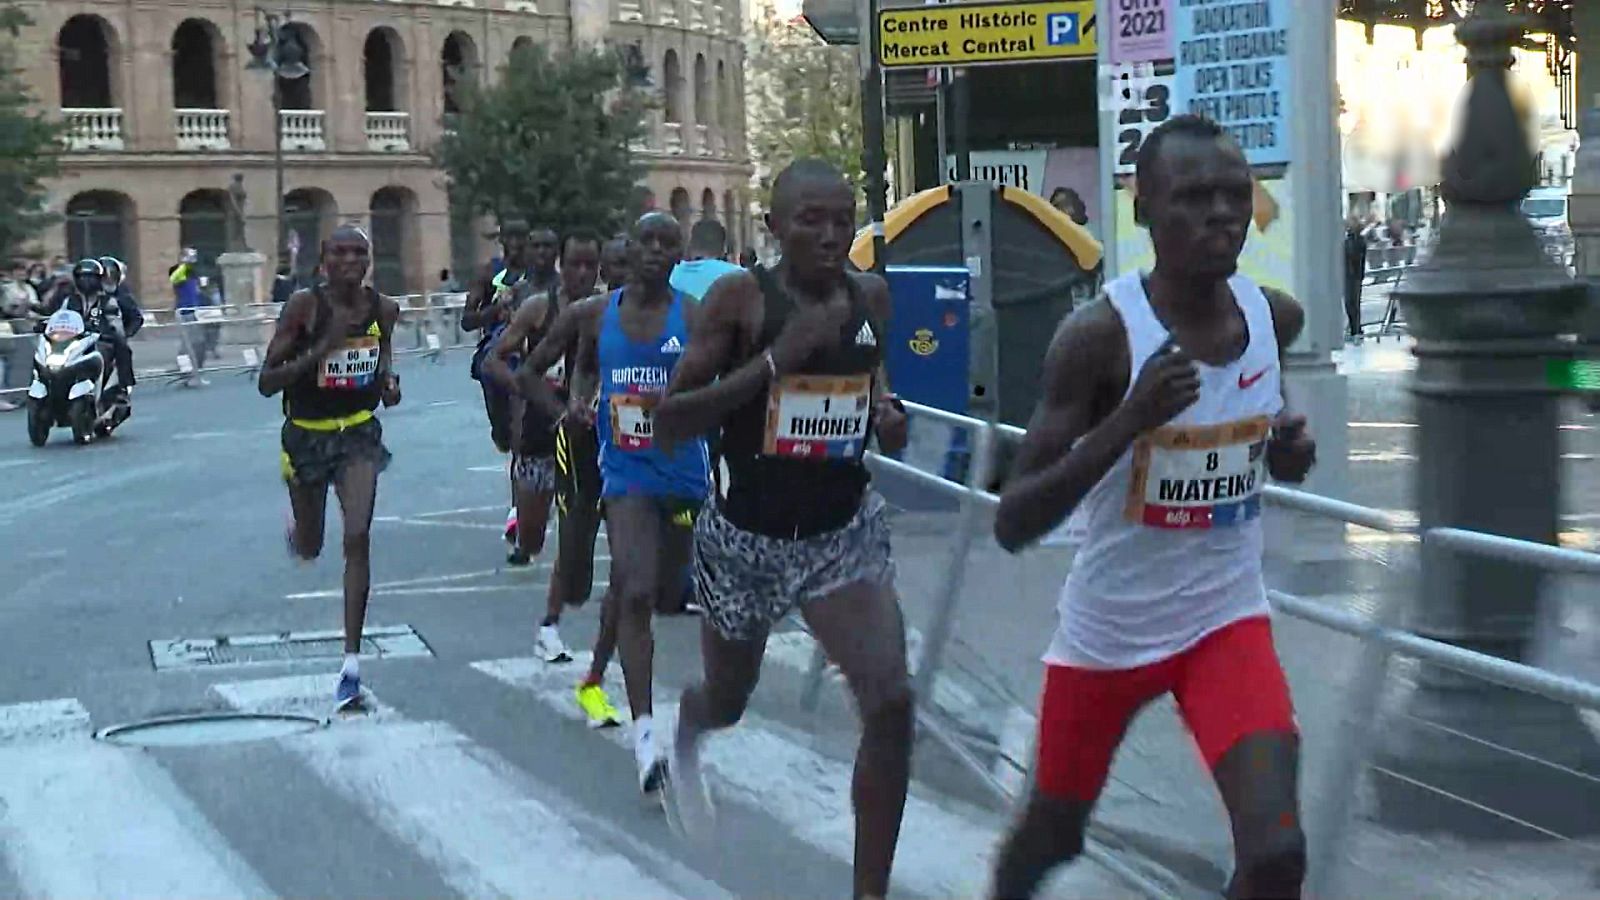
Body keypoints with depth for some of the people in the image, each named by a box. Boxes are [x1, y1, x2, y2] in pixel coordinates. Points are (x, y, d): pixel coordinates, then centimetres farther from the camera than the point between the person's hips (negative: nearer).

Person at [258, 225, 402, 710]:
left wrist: (388, 381, -4)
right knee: (309, 549, 15)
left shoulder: (383, 309, -6)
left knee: (358, 539, -15)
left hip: (359, 433, 1)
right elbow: (267, 383, -18)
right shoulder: (304, 306, -17)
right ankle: (296, 520, 56)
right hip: (307, 434, -1)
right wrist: (320, 350, -32)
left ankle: (351, 663, -11)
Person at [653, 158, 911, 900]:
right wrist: (774, 359, -29)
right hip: (746, 537, -2)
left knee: (891, 702, -17)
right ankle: (683, 738, 61)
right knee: (727, 701, 21)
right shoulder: (739, 297, -16)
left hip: (845, 532, 2)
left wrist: (887, 413, -2)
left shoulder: (872, 296, -2)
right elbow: (668, 423, -20)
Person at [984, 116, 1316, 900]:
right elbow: (1012, 526, -24)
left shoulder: (1276, 317, -5)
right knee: (1049, 836, 18)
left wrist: (1286, 450, -5)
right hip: (1108, 631, -2)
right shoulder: (1098, 335, -21)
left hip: (1227, 619, 2)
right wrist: (1129, 419, -36)